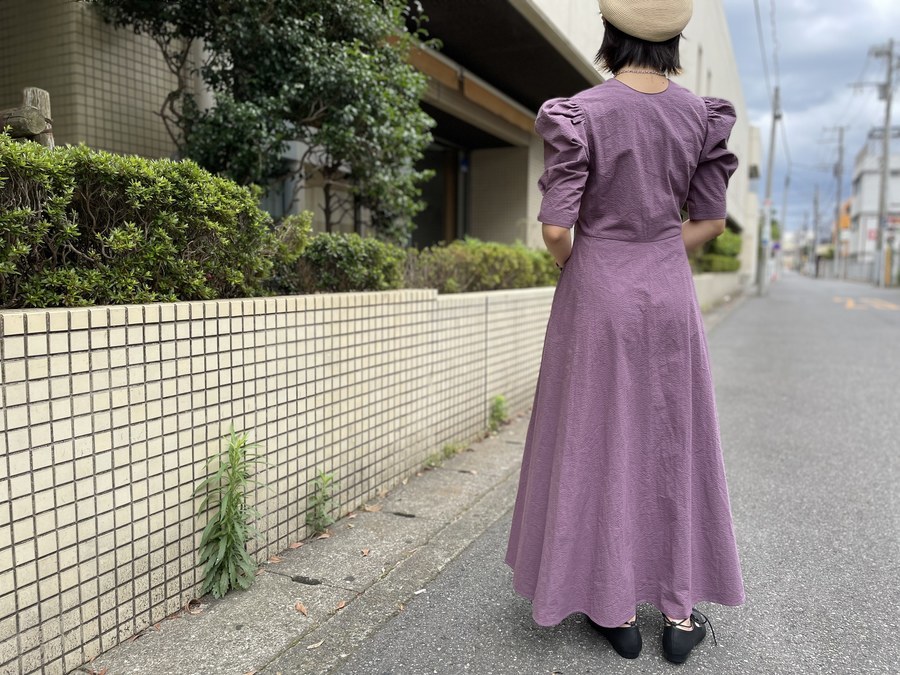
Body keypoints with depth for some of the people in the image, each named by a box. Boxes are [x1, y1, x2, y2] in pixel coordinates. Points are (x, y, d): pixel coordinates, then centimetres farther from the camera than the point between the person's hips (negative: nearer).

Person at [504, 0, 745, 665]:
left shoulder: (580, 113, -11)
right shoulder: (701, 114, 3)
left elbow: (557, 230, -14)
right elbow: (710, 221, 6)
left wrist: (577, 267, 7)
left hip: (597, 293, -3)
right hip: (670, 293, 4)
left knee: (600, 447, 8)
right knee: (674, 447, 13)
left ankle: (617, 610, 21)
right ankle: (681, 612, 24)